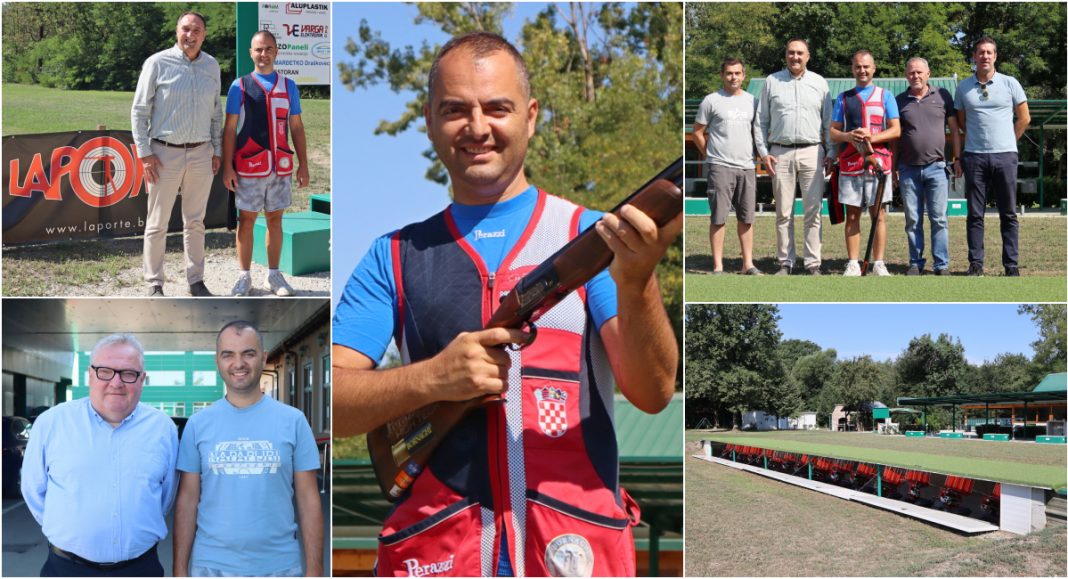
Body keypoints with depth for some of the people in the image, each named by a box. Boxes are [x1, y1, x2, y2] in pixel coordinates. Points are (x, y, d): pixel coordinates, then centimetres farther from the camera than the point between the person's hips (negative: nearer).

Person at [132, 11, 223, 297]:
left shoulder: (212, 66, 8)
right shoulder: (158, 63, -5)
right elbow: (139, 110, -4)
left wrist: (217, 150, 10)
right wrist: (144, 153, -9)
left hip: (201, 154, 4)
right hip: (165, 154, -4)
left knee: (195, 222, 10)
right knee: (157, 223, 2)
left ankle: (196, 281, 17)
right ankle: (154, 284, 10)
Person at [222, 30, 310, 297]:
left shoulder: (288, 86, 10)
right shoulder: (239, 86, 3)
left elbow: (297, 127, 12)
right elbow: (229, 129, 2)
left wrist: (303, 164, 6)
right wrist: (227, 167, -5)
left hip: (281, 167, 2)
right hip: (249, 167, -2)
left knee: (275, 219, 7)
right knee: (246, 220, 3)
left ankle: (274, 275, 15)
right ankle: (244, 276, 11)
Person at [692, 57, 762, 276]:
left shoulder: (752, 101, 13)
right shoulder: (711, 101, 0)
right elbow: (697, 132, 4)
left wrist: (754, 154, 12)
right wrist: (711, 155, 1)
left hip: (747, 166, 5)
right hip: (720, 167, -4)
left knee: (746, 217, 8)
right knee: (718, 218, -5)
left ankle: (748, 264, 15)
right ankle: (718, 267, -1)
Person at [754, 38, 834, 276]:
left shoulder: (819, 83, 12)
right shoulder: (772, 82, 10)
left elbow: (829, 121, 13)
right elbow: (761, 121, 9)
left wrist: (830, 153, 4)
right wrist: (763, 152, 0)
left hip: (812, 152, 0)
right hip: (780, 153, 0)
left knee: (813, 211, -2)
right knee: (783, 213, 2)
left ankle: (813, 263, 1)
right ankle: (786, 262, 8)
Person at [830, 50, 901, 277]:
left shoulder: (885, 96, 10)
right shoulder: (843, 98, 15)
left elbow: (896, 130, 3)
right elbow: (833, 132, 11)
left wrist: (872, 137, -13)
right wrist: (847, 136, -11)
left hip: (878, 163, -1)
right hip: (849, 164, 1)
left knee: (878, 214, -1)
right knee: (852, 215, 1)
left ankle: (878, 263, 3)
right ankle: (853, 264, 5)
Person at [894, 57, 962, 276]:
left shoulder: (942, 96, 5)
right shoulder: (899, 101, 8)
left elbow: (954, 129, 7)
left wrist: (957, 159, 1)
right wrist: (894, 167, 7)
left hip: (936, 167, -1)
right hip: (908, 169, 2)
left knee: (939, 218, -2)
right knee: (912, 220, 5)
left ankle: (942, 264, 2)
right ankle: (916, 263, 13)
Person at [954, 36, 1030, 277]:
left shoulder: (1010, 83, 3)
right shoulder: (963, 87, 7)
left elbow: (1024, 118, 10)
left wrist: (1007, 141, 9)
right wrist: (976, 140, 12)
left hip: (1005, 156, -1)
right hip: (975, 157, 1)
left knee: (1008, 214, 2)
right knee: (975, 214, 2)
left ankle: (1012, 265, 6)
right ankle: (975, 263, 8)